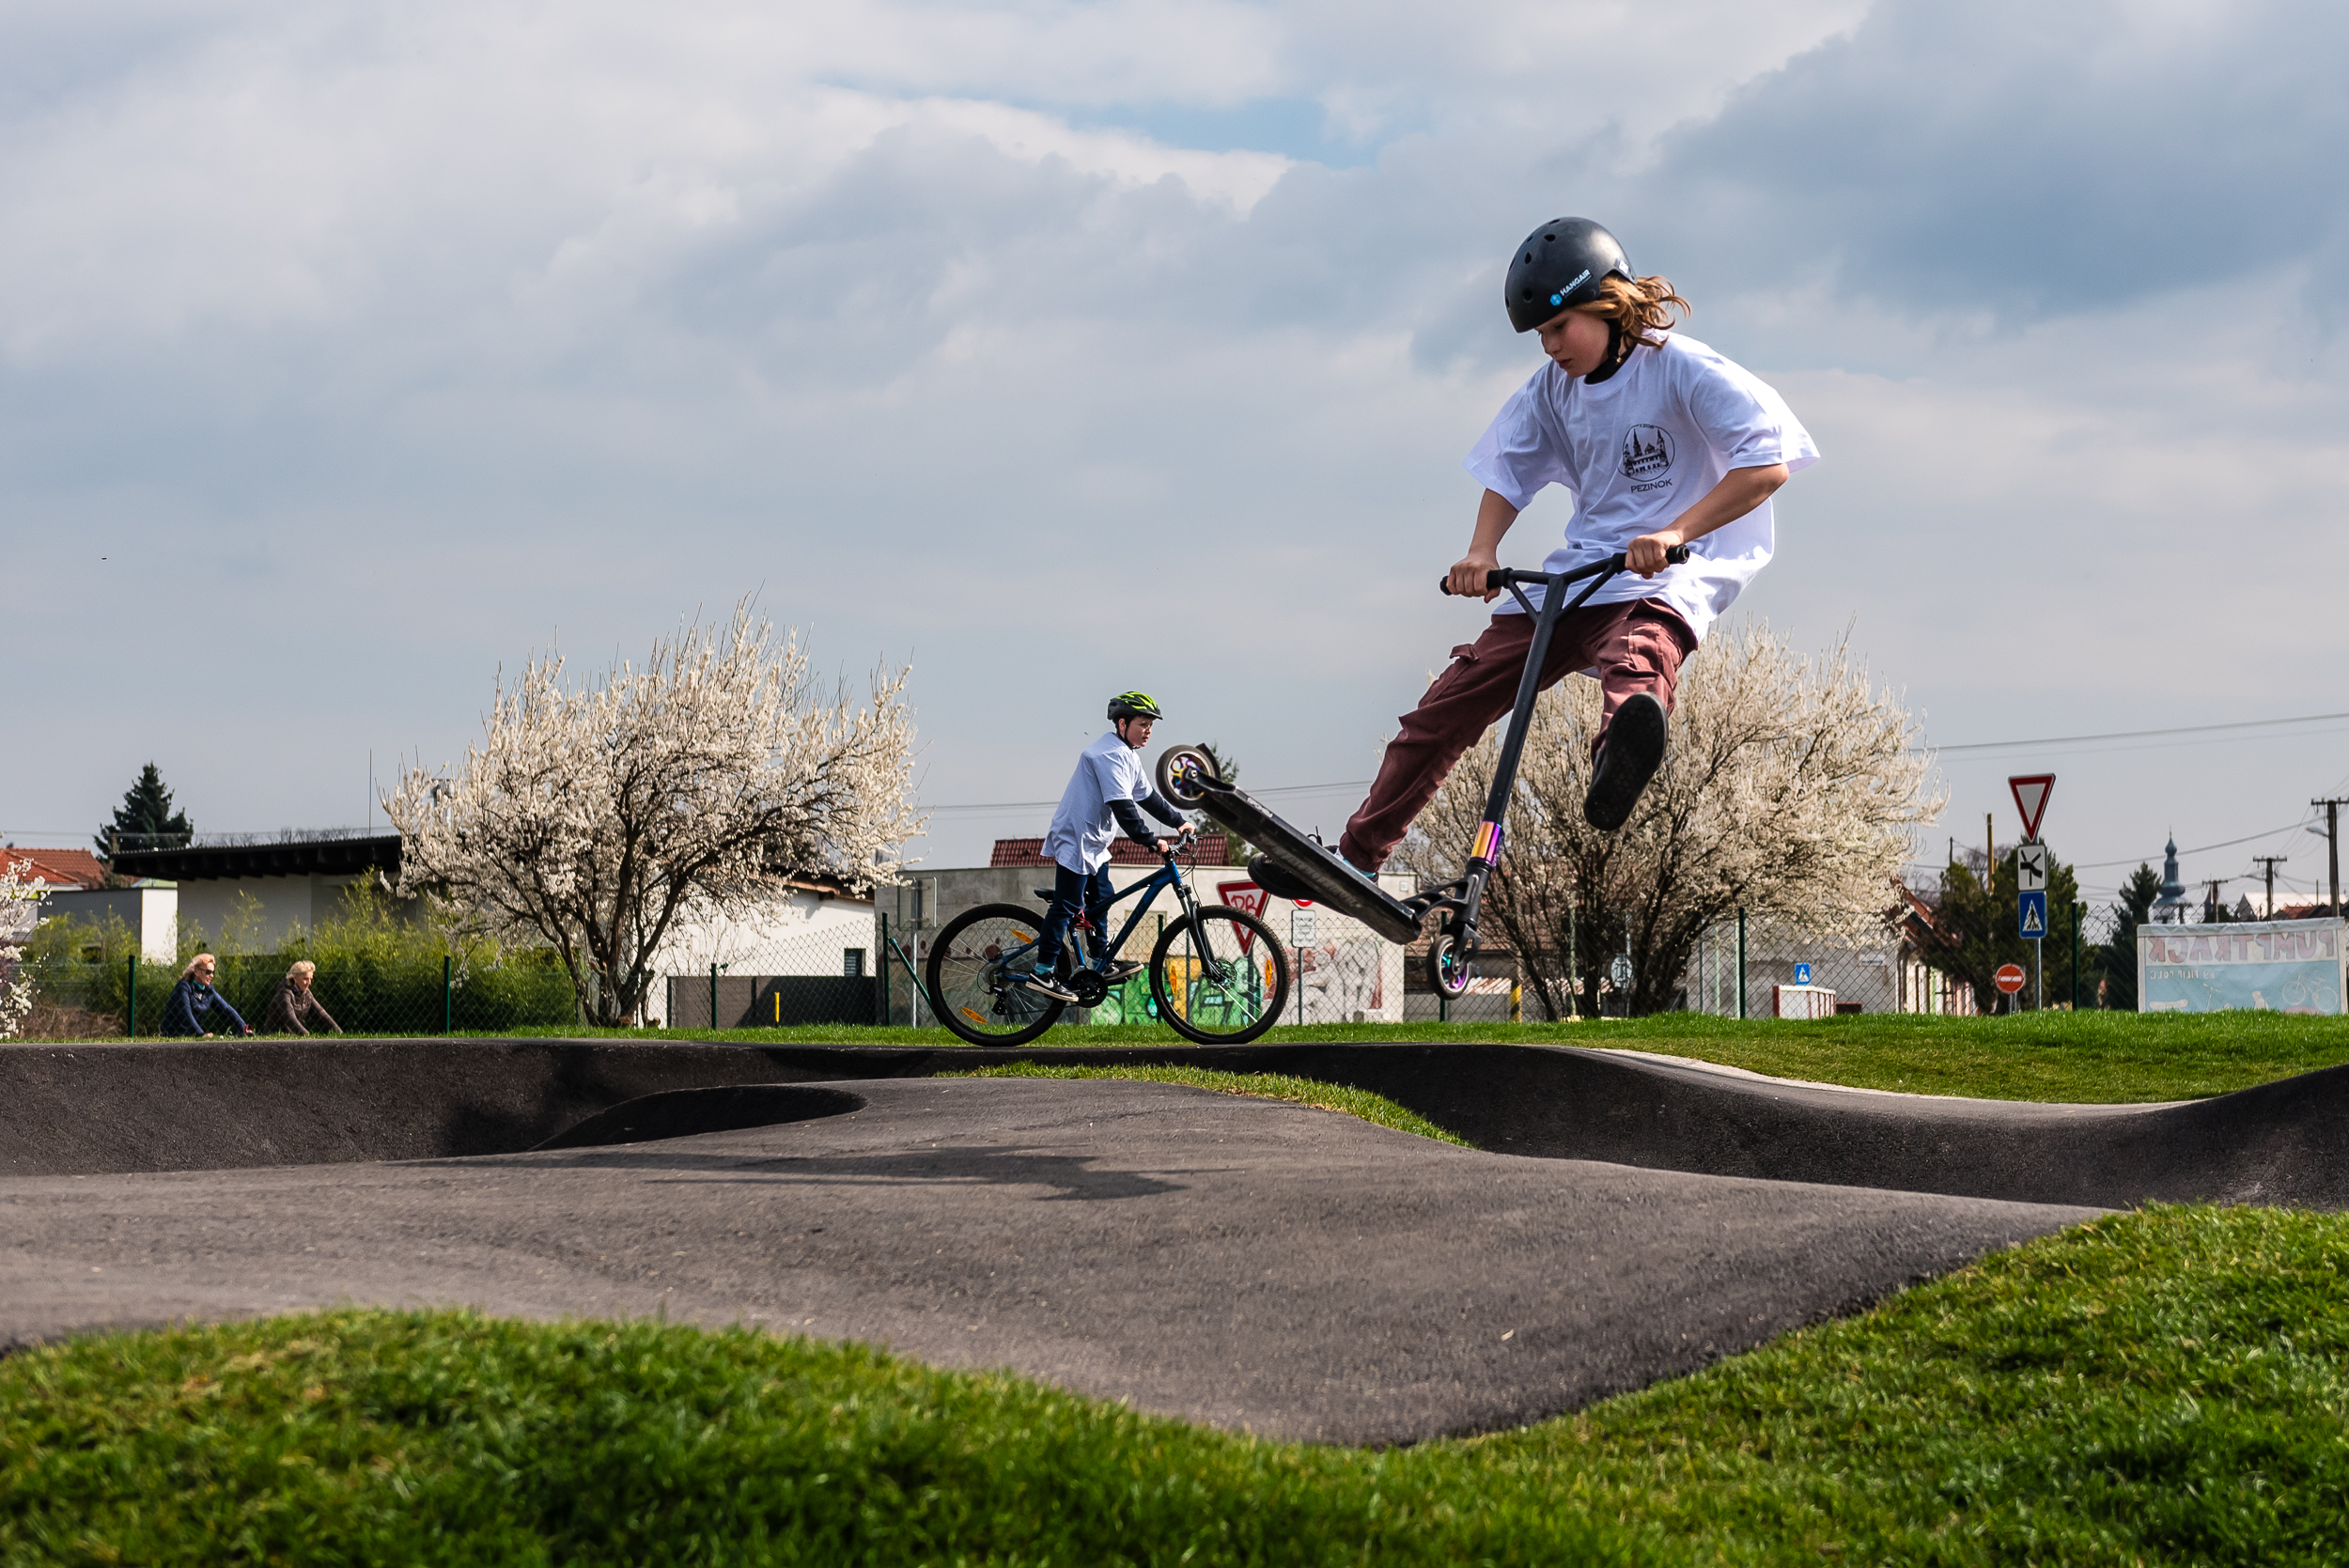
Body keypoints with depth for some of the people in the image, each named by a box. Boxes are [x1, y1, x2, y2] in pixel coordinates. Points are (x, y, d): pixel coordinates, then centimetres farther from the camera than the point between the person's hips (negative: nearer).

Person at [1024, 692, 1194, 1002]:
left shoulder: (1127, 756, 14)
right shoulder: (1110, 753, -20)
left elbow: (1147, 797, 24)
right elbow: (1121, 805, -28)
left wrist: (1178, 822, 19)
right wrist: (1151, 840, -30)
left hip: (1094, 843, 11)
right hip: (1075, 839, -11)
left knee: (1101, 899, 17)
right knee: (1066, 906, -10)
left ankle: (1103, 964, 27)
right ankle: (1042, 974, -9)